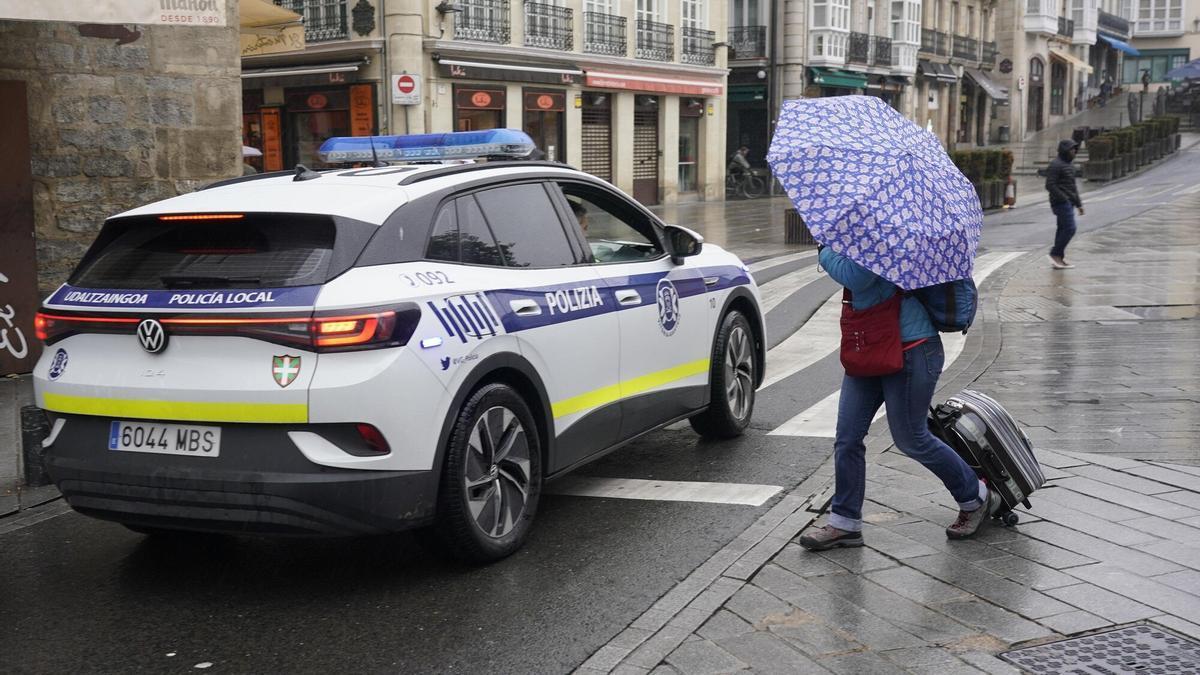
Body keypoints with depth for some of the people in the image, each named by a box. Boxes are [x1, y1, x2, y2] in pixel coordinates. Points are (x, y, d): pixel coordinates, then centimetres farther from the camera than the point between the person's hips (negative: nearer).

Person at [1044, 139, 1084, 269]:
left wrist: (1079, 204, 21)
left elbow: (1073, 186, 25)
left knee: (1063, 229, 9)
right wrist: (1064, 198, -21)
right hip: (1062, 203, -10)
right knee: (1070, 229, -14)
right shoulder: (1056, 165, -13)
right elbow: (1050, 185, -20)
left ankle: (1058, 258, 11)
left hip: (1068, 203, 10)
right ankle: (1056, 254, -7)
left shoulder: (1068, 165, 19)